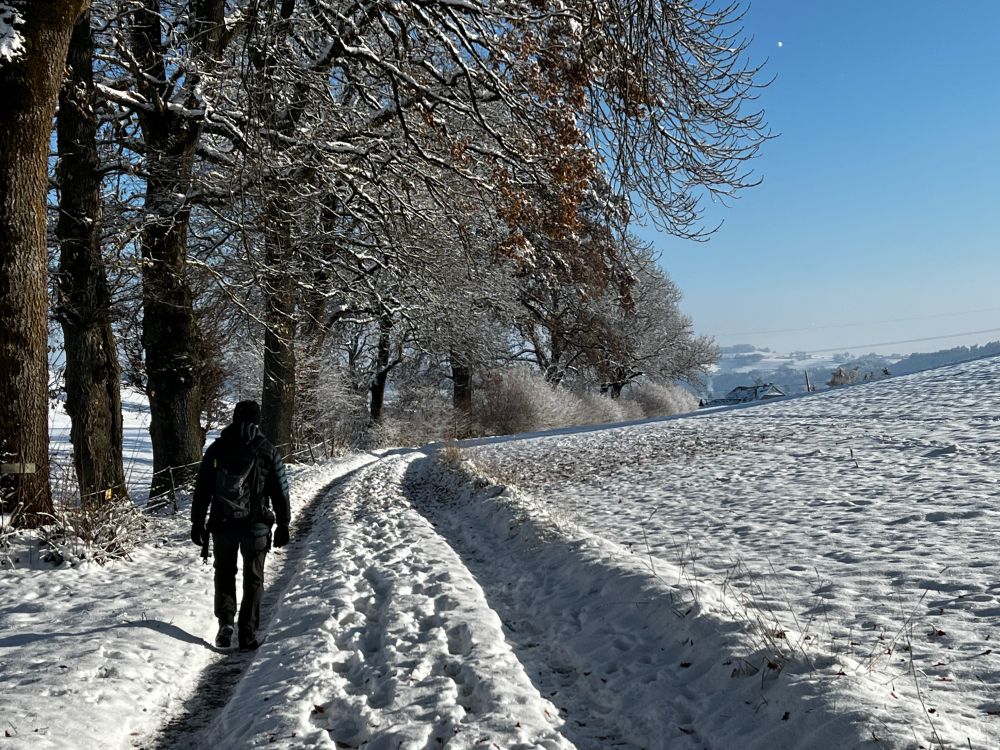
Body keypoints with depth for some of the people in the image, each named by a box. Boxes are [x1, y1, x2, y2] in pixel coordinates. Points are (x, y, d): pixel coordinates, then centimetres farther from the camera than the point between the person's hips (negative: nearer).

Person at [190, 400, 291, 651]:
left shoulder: (216, 449, 2)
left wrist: (197, 523, 11)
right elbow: (280, 492, 0)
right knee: (253, 579, 8)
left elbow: (202, 490, 4)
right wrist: (283, 524, 9)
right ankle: (248, 634, 7)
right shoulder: (267, 451, -2)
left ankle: (225, 625, 4)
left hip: (222, 524, 1)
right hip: (256, 525, -1)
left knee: (224, 574, 16)